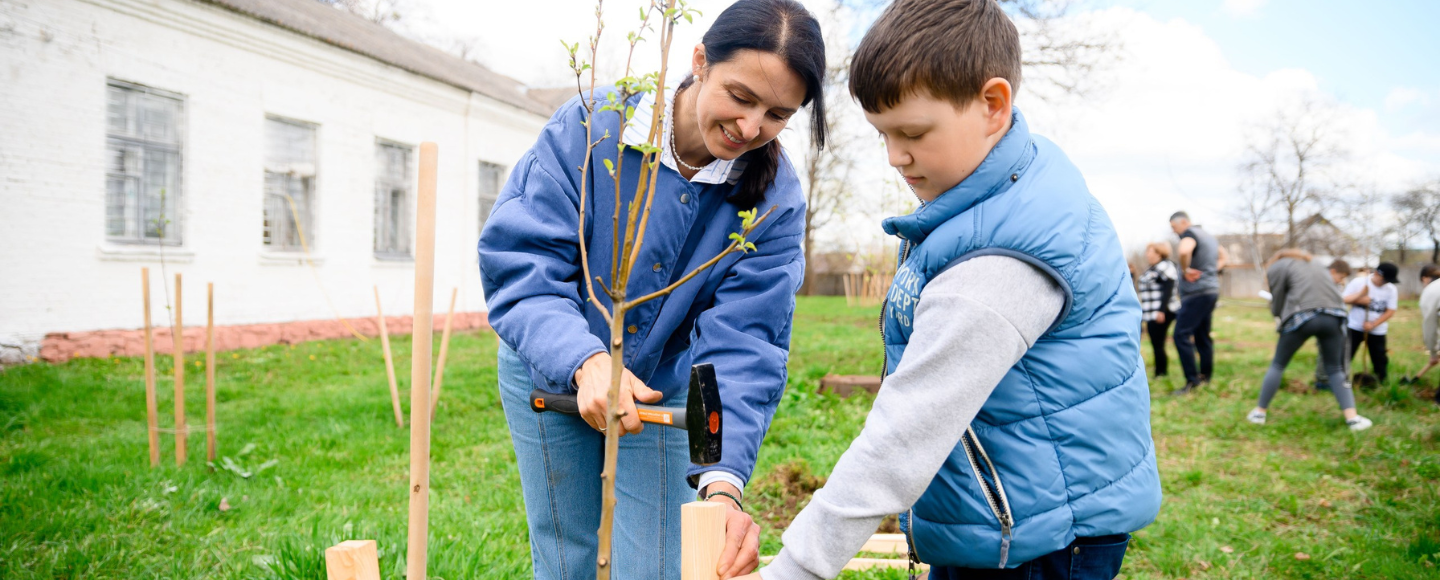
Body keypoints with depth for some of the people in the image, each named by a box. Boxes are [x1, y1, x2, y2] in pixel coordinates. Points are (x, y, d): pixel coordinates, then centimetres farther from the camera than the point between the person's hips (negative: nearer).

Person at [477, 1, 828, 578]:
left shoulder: (775, 200, -17)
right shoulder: (590, 125, -22)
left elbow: (740, 347, -23)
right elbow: (518, 266, -25)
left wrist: (723, 480, -36)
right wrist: (584, 361, -43)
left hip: (668, 387, 1)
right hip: (553, 375, 0)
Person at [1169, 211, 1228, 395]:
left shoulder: (1190, 234, -12)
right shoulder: (1208, 235, 18)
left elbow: (1184, 251, -36)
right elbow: (1224, 256, 33)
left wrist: (1185, 270, -20)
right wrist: (1214, 271, 17)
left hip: (1196, 293, -10)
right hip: (1211, 291, 10)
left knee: (1181, 335, -12)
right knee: (1202, 335, 16)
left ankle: (1192, 381, -14)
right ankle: (1206, 377, 22)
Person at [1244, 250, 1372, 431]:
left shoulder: (1276, 267, 13)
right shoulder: (1314, 266, 32)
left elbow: (1276, 307, 9)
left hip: (1302, 317, -4)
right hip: (1333, 317, 4)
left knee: (1278, 365, 13)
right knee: (1335, 369, 16)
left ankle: (1259, 412, 18)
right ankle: (1352, 417, 5)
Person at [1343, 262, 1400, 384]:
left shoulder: (1392, 289, -6)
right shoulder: (1358, 282, -9)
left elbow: (1390, 312, -6)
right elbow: (1344, 300, -6)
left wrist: (1372, 324, -15)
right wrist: (1359, 300, -25)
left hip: (1377, 331, 1)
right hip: (1355, 327, -1)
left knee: (1380, 359, 6)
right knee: (1345, 355, -2)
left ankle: (1382, 382, 20)